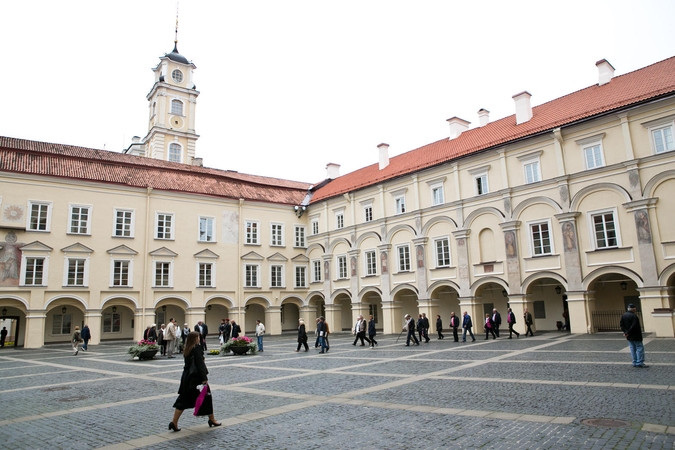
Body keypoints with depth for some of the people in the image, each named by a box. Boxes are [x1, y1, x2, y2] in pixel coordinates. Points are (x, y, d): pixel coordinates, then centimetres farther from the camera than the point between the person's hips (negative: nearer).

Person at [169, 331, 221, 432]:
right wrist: (204, 378, -19)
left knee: (183, 400, 12)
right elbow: (200, 364, -20)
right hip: (196, 378, -7)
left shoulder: (187, 350, 7)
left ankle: (174, 423, 6)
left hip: (186, 378, 7)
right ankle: (212, 420, 20)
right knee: (206, 397, 8)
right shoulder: (197, 348, -16)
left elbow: (188, 363, 12)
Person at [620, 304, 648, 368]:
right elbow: (634, 326, -23)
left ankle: (635, 363, 15)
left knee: (633, 349, 12)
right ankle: (639, 363, -1)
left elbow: (621, 324, 7)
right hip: (635, 336, -7)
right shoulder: (634, 316, -19)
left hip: (629, 336, 7)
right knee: (640, 348, 0)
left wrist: (625, 332, 2)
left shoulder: (623, 315, 6)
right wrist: (627, 333, -14)